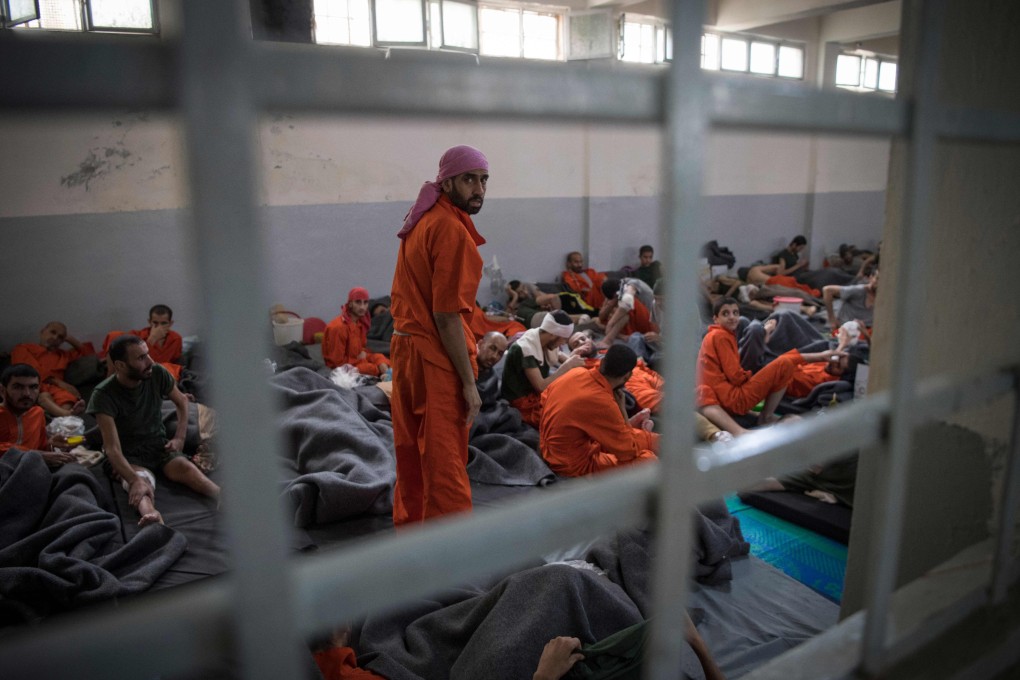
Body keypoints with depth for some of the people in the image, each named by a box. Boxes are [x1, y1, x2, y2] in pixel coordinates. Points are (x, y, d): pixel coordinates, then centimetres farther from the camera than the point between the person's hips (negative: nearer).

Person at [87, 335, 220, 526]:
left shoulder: (157, 374, -8)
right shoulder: (104, 395, -19)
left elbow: (181, 401, 13)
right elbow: (112, 449, -25)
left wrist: (180, 437, 3)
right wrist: (135, 480, -40)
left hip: (160, 445, 4)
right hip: (129, 455, -4)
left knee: (190, 471, -29)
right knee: (141, 489, -38)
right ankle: (156, 523, -70)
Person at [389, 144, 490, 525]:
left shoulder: (422, 220, 12)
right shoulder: (451, 230, -16)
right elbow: (447, 317, -21)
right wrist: (469, 382, -17)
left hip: (405, 347, 9)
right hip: (437, 357, -9)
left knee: (412, 455, 20)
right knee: (445, 464, 0)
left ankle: (409, 528, 36)